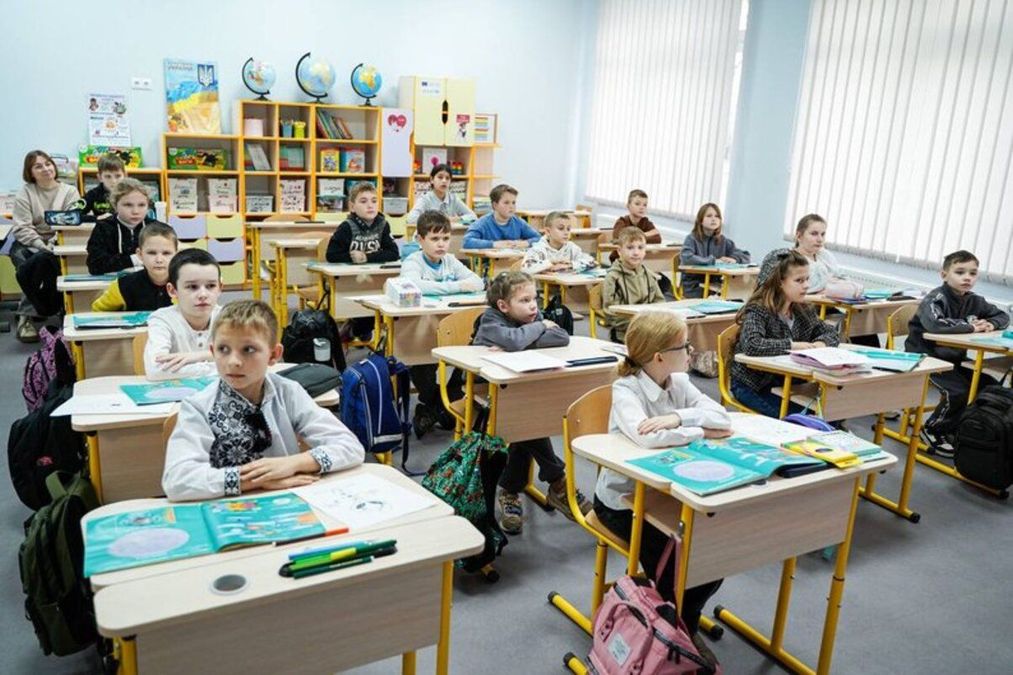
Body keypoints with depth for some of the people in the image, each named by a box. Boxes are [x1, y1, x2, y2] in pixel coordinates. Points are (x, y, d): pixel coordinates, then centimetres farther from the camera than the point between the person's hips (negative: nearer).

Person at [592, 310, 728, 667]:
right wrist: (702, 431, -27)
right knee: (670, 561, -18)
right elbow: (648, 438, -40)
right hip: (623, 499, -6)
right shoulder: (626, 390, -21)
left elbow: (722, 416, -15)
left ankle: (685, 624, 20)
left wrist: (678, 416, -32)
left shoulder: (679, 383, -2)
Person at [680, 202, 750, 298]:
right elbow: (686, 259, -24)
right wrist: (714, 261, -20)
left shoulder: (723, 241, 9)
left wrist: (734, 259, -9)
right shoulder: (691, 238, -5)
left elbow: (746, 256, 13)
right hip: (693, 286, -5)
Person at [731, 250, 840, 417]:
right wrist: (792, 345, -29)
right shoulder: (758, 310, -18)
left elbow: (831, 332, 13)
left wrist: (820, 343, -11)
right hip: (752, 385, -7)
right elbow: (752, 345, -35)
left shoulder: (802, 310, 4)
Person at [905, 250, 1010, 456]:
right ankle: (933, 431, -1)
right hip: (924, 356, -8)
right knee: (960, 391, -25)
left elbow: (1002, 315, 21)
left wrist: (991, 324, -5)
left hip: (954, 359, 8)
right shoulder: (936, 298, -16)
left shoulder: (974, 301, 8)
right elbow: (933, 324, -37)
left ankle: (954, 429, 12)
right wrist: (970, 326, -26)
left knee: (990, 386, -3)